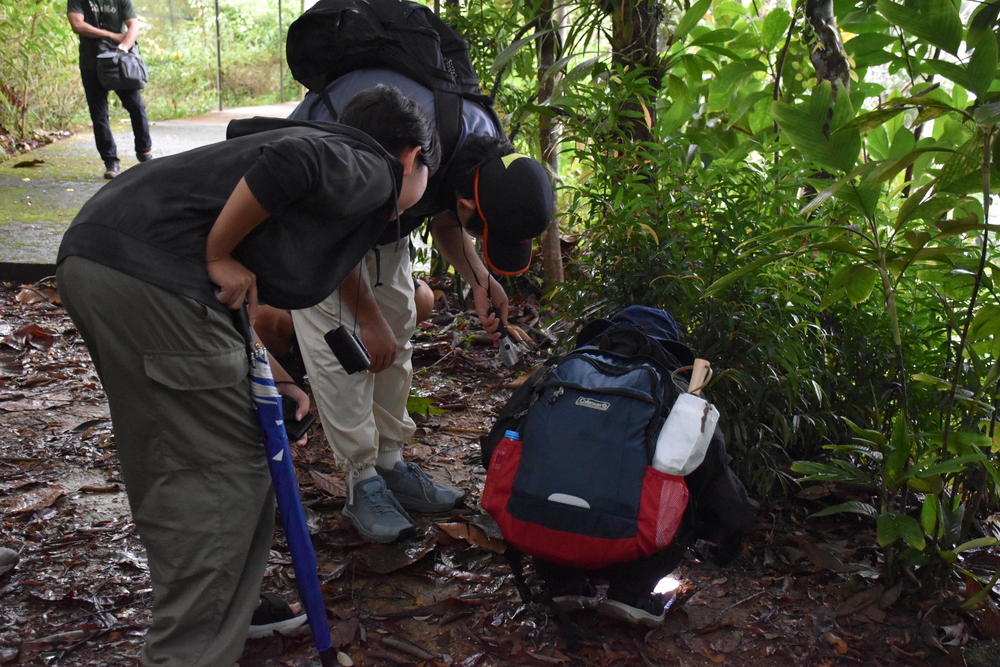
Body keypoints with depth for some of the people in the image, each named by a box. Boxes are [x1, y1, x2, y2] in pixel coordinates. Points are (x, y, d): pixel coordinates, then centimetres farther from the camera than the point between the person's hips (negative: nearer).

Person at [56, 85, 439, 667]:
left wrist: (264, 375, 24)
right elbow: (293, 160, -21)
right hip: (152, 272, -10)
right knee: (222, 467, -2)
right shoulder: (374, 169, 3)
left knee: (169, 462, 19)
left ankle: (231, 609, 35)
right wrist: (221, 257, -11)